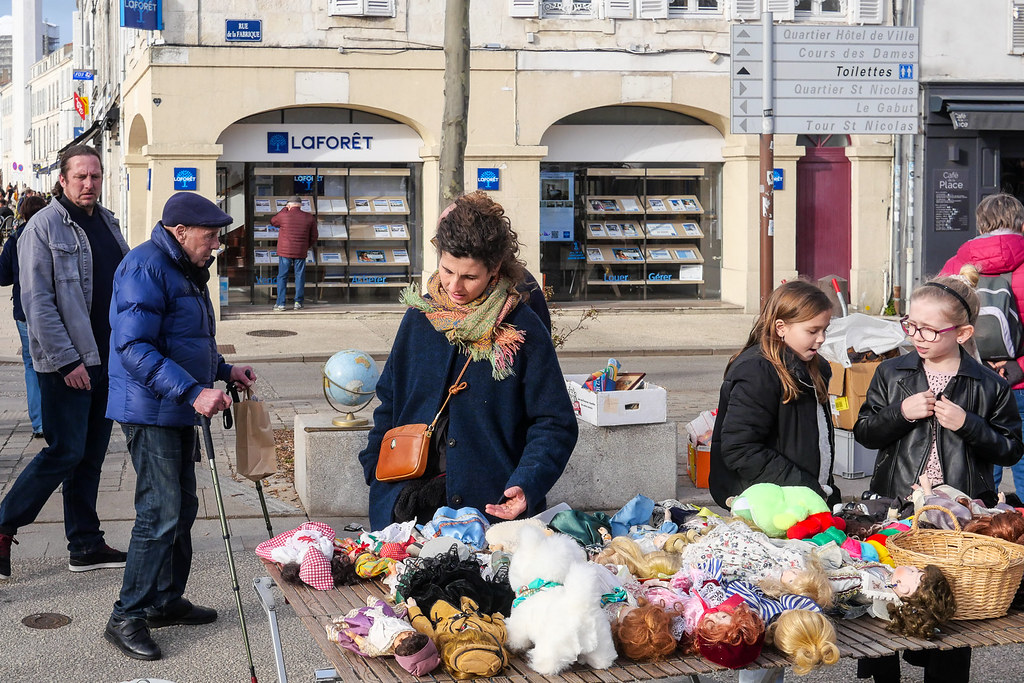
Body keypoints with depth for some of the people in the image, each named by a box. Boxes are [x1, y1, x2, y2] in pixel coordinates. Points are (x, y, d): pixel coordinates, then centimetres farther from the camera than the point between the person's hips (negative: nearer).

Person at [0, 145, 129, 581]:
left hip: (106, 358, 7)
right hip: (66, 362, -7)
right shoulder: (44, 226, -9)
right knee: (65, 452, -6)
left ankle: (86, 545, 18)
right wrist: (67, 360, -17)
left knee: (91, 455, 11)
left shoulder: (107, 223, 13)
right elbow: (38, 302, -14)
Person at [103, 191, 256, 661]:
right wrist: (193, 392, -31)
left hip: (178, 411, 10)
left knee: (182, 508, 14)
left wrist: (224, 370, 19)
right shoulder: (146, 268, -17)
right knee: (160, 513, -12)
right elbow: (134, 349, -25)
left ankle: (166, 601, 27)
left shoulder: (186, 270, 17)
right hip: (149, 411, -10)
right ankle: (126, 618, -4)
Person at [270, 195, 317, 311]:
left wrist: (285, 209, 21)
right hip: (301, 253, 2)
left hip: (285, 252, -2)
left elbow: (273, 222, 16)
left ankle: (280, 303, 2)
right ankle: (298, 302, 8)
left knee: (282, 277, 4)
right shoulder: (309, 218, 2)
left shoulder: (283, 216, -6)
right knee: (300, 277, 9)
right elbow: (314, 237, 8)